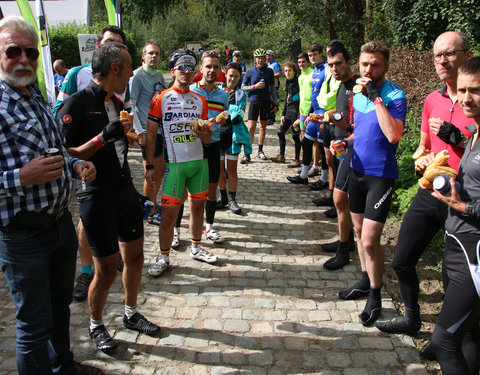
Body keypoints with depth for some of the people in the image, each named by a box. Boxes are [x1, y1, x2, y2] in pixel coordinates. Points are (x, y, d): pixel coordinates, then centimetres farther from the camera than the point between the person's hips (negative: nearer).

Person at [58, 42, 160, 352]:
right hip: (96, 197, -7)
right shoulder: (77, 104, -14)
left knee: (135, 257, 14)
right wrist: (104, 137, -26)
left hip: (125, 190, 7)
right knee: (106, 269, 3)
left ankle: (131, 314, 36)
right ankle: (96, 325, 28)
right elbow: (65, 156, -18)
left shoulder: (117, 103, 10)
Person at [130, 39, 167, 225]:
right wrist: (140, 131, -17)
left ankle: (153, 204, 31)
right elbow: (130, 105, -13)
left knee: (160, 171, 15)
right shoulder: (137, 75, -9)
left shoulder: (159, 75, 14)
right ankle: (151, 213, 13)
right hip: (149, 131, -8)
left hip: (163, 129, 8)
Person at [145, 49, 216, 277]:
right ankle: (164, 257, 12)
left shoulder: (200, 100, 11)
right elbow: (150, 135, -1)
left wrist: (203, 134, -11)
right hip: (174, 163, -4)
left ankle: (196, 248, 30)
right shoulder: (160, 99, -2)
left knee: (197, 205, 12)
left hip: (199, 161, 4)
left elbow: (208, 138, 13)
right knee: (169, 212, -2)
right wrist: (150, 165, -6)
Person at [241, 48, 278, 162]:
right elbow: (243, 87, 1)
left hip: (266, 101, 3)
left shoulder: (269, 71, 6)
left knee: (263, 126, 9)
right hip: (254, 101, -3)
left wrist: (276, 103, 8)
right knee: (251, 127, -9)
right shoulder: (250, 71, 0)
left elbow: (272, 88, 11)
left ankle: (260, 151, 20)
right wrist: (255, 86, -14)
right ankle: (247, 153, -5)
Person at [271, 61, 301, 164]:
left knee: (295, 135, -2)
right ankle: (281, 156, 22)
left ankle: (297, 160, 10)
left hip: (296, 112, -8)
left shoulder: (298, 82, -14)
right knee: (280, 132, 10)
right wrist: (283, 114, 15)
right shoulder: (288, 82, 12)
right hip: (288, 112, 8)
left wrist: (299, 118, -21)